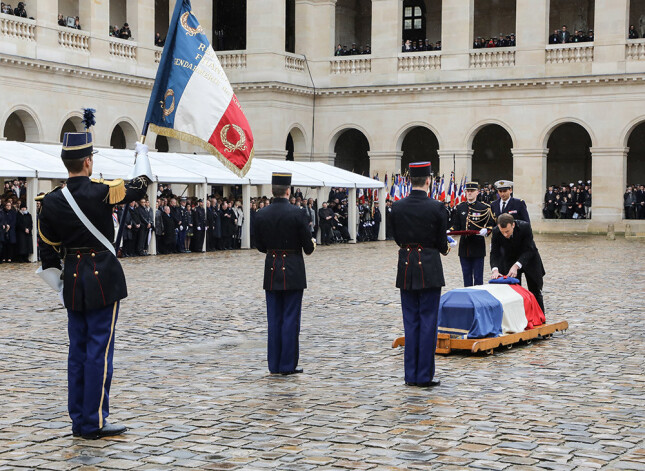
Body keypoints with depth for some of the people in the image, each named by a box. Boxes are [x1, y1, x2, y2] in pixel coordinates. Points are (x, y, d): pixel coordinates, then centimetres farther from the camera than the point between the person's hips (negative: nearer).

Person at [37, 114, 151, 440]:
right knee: (99, 350, -1)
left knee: (78, 350, 12)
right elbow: (141, 184, 3)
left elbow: (48, 253, 5)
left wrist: (59, 287, 17)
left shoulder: (50, 202, 0)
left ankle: (79, 420, 18)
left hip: (73, 281, 5)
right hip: (104, 279, -5)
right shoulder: (102, 191, -13)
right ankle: (94, 423, 2)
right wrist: (142, 153, 22)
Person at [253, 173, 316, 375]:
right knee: (291, 318, 3)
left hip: (271, 272, 4)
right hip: (293, 273, -4)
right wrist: (311, 245, 14)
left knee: (274, 319, 10)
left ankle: (274, 365, 14)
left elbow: (260, 246, 6)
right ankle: (288, 365, 5)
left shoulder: (261, 214, -1)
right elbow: (308, 247, -9)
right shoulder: (298, 214, -13)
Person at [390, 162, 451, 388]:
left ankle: (411, 375, 13)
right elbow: (442, 242, -5)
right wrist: (445, 248, 18)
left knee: (410, 322, 10)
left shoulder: (397, 207, -1)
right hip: (429, 268, -3)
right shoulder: (436, 207, -11)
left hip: (406, 266, 4)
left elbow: (397, 237, 7)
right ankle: (425, 376, 5)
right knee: (428, 322, 3)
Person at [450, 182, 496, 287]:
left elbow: (492, 224, -1)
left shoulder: (484, 208, 1)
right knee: (466, 275, 9)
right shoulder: (459, 207, 11)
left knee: (478, 277, 0)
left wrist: (486, 230, -21)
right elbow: (456, 225, 11)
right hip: (464, 246, 3)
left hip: (478, 246, -3)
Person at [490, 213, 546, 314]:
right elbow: (494, 253, -23)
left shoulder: (525, 227, -32)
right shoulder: (496, 232, -25)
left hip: (529, 259, -1)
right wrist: (495, 269, -42)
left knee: (535, 292, 8)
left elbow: (528, 251, -31)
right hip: (509, 260, 1)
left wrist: (516, 266, -44)